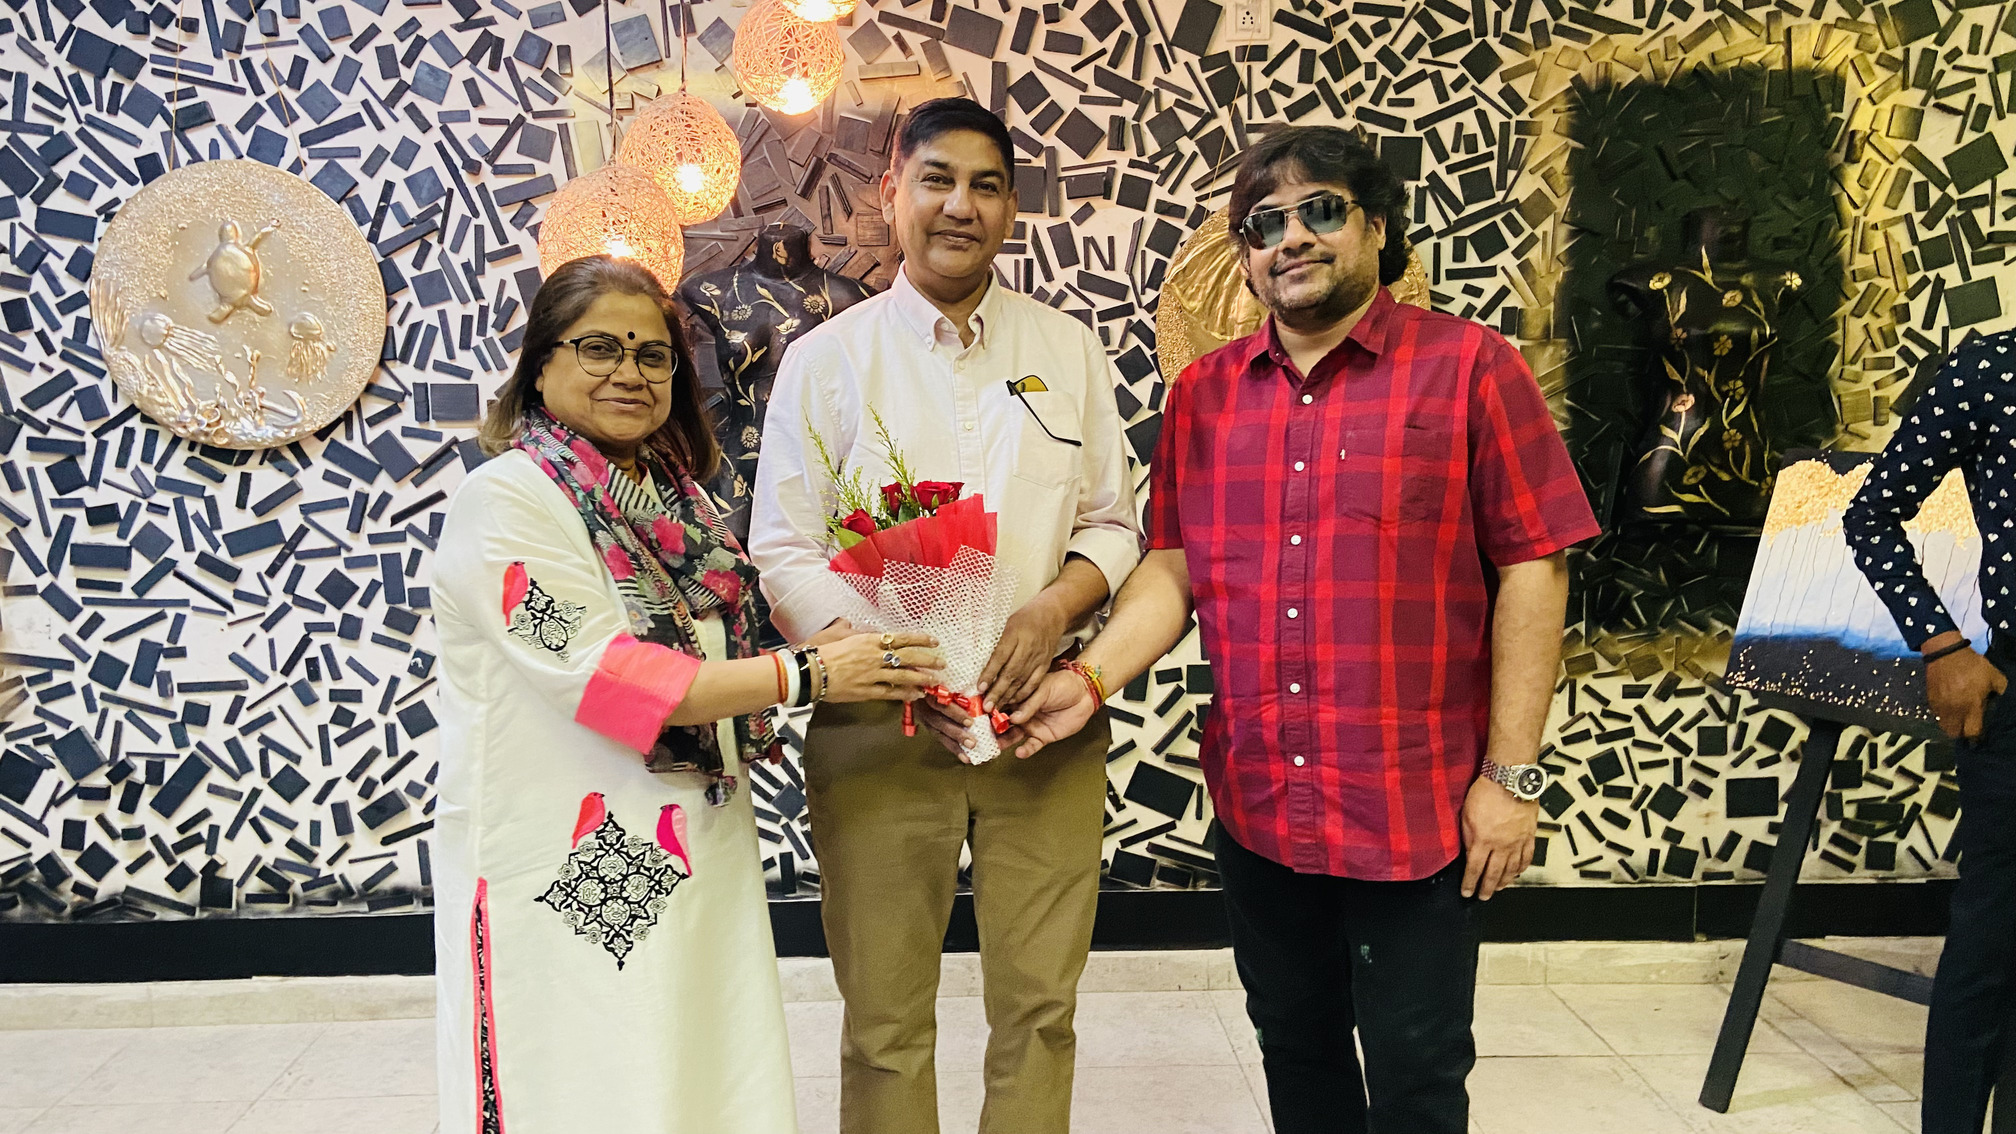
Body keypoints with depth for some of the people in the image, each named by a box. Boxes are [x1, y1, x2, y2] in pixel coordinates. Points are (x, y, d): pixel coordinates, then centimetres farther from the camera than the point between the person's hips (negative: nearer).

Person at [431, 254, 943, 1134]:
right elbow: (601, 673, -19)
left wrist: (855, 657, 5)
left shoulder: (672, 499, 12)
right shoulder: (507, 498, -10)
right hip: (569, 879, -7)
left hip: (697, 854, 7)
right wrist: (805, 675, -18)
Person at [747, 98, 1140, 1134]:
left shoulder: (1069, 350, 10)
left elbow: (1112, 523, 9)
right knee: (885, 1019, 7)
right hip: (876, 729, -1)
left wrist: (1054, 607, -12)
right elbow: (783, 551, -1)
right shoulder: (826, 358, 3)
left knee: (1039, 1006, 8)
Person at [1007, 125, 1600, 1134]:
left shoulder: (1470, 368, -7)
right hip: (1257, 804, 4)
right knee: (1295, 1049, 20)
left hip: (1414, 805, -4)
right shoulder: (1204, 392, 6)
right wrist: (1090, 679, -12)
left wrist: (1512, 774, -10)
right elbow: (1174, 567, 5)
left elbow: (1531, 569, -8)